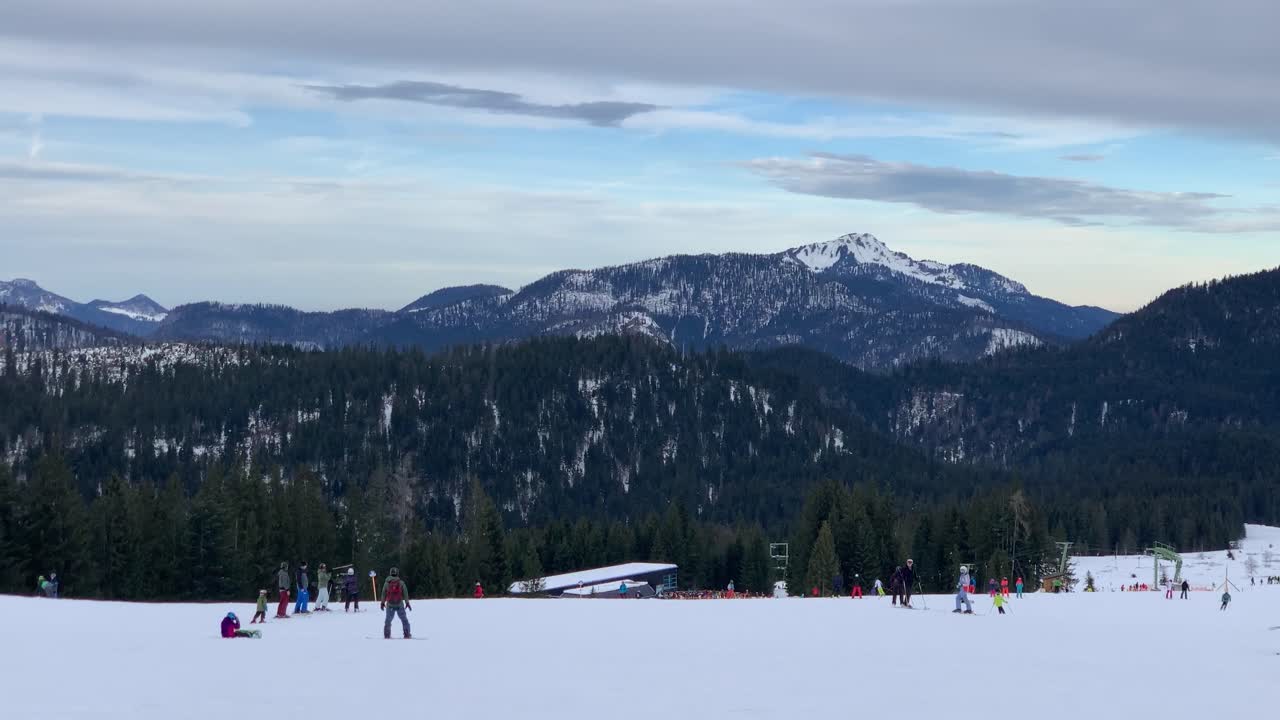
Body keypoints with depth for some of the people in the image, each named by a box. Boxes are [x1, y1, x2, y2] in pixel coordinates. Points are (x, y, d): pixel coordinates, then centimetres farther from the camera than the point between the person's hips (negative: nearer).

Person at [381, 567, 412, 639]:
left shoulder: (387, 583, 0)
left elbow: (383, 594, 7)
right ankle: (407, 634, 2)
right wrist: (407, 603, 7)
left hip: (390, 605, 1)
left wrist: (382, 603, 17)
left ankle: (387, 635, 4)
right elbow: (405, 593, -1)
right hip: (400, 605, -1)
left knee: (388, 620, 10)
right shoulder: (401, 583, -3)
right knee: (404, 619, 8)